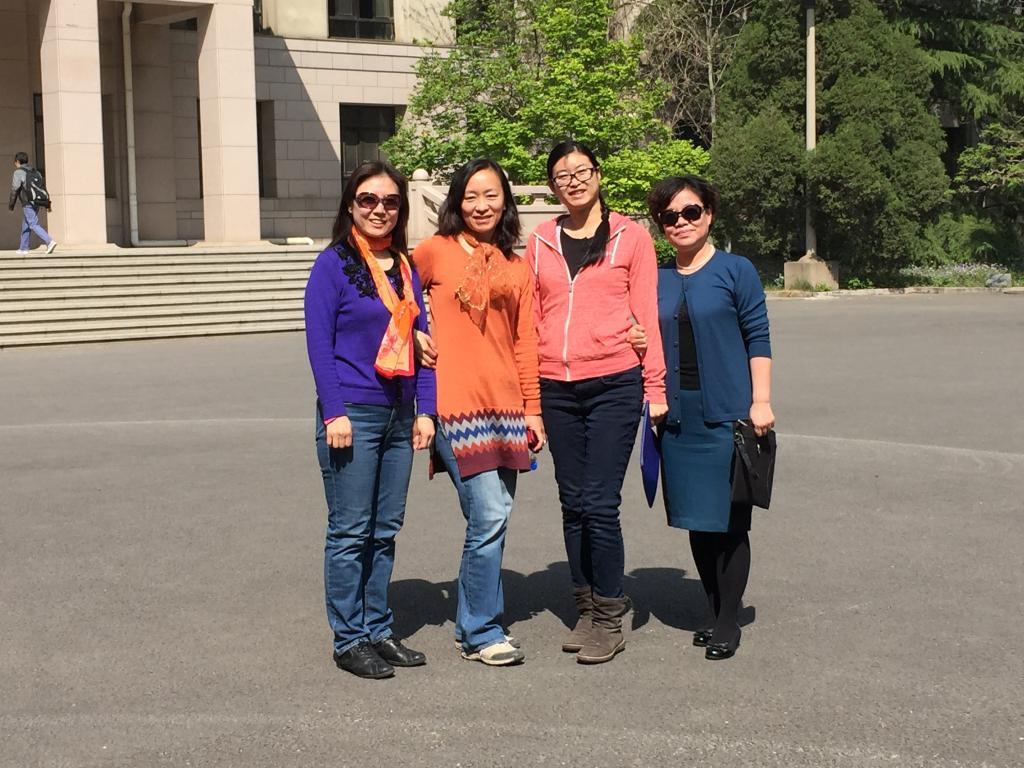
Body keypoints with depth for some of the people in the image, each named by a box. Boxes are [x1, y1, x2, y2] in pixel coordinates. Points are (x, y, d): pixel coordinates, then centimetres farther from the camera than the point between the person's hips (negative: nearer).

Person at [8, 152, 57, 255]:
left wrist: (11, 204, 0)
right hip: (36, 202, 8)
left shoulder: (18, 172, -8)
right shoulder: (34, 171, 15)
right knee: (26, 226, 16)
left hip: (28, 203, -8)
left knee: (34, 225, -11)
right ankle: (23, 248, 22)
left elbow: (14, 190, -9)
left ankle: (50, 242, -26)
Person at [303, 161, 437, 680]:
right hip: (353, 414, -6)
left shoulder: (406, 269, 13)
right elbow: (319, 342, -9)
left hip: (398, 416, 6)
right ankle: (349, 640, 8)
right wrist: (334, 413, -15)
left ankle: (378, 631, 20)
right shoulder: (333, 265, -4)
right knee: (351, 532, -1)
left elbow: (421, 341, 14)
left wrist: (425, 410, 7)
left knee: (385, 531, 11)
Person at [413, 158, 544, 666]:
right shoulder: (435, 251, 1)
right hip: (457, 403, -5)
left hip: (506, 405, 5)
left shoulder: (517, 268, 14)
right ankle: (482, 633, 4)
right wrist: (416, 337, -2)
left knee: (493, 519, 7)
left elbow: (525, 343, 12)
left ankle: (471, 623, 22)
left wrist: (533, 409, 9)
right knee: (489, 517, -10)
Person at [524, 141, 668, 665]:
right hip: (556, 388, 3)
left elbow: (646, 315, 2)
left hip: (614, 384, -3)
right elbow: (529, 319, 12)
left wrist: (655, 388, -1)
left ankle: (609, 618, 6)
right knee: (573, 503, 9)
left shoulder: (630, 237, 3)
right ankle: (586, 607, 22)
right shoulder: (540, 243, 10)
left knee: (600, 503, -8)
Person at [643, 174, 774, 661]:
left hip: (728, 414, -4)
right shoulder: (659, 280, 10)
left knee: (729, 521, 0)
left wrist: (761, 401, -10)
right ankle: (716, 614, 23)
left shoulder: (735, 271, -1)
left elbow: (758, 339, -3)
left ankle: (728, 624, 10)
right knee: (696, 522, 9)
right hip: (679, 415, 4)